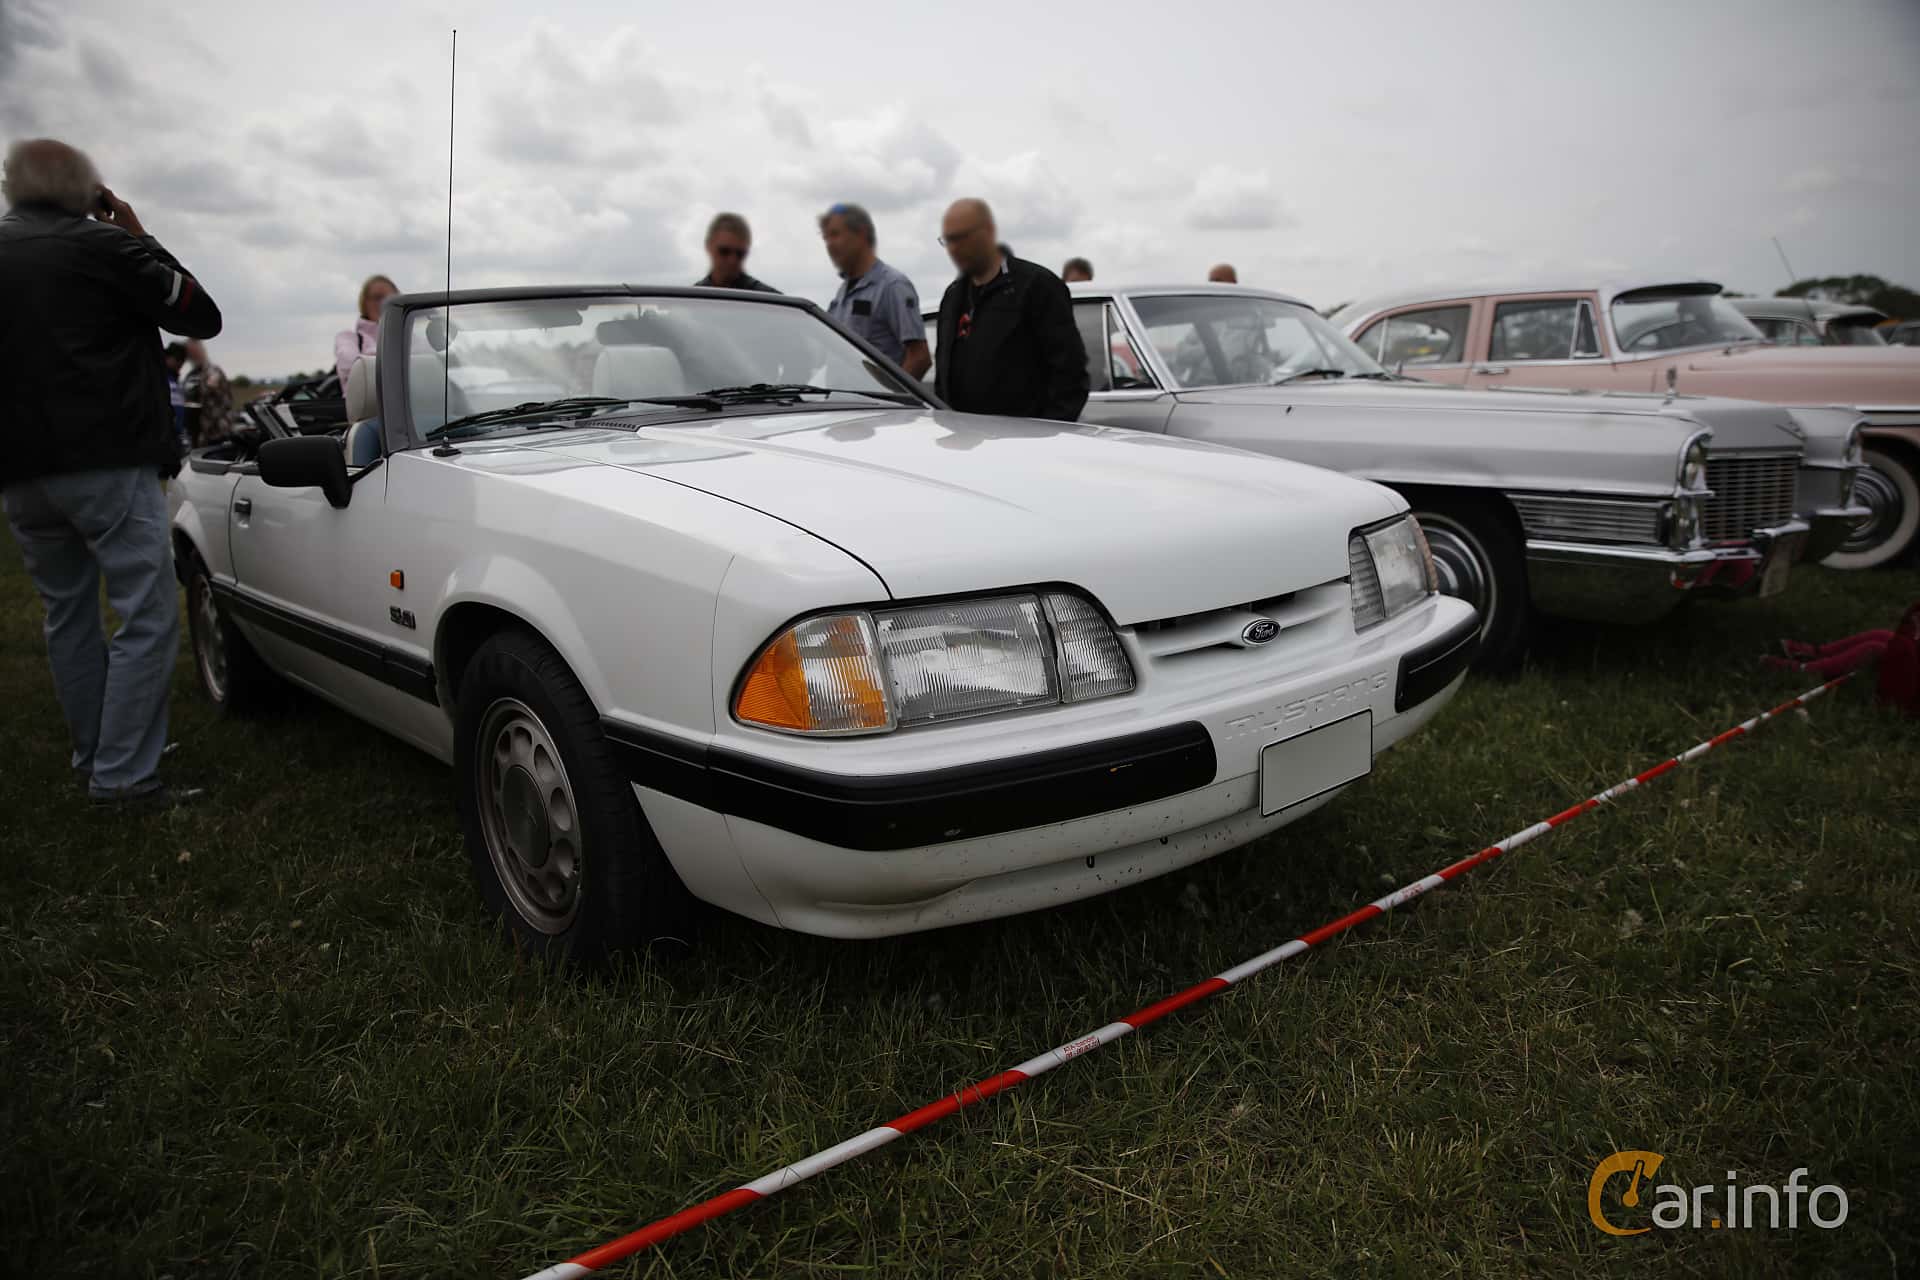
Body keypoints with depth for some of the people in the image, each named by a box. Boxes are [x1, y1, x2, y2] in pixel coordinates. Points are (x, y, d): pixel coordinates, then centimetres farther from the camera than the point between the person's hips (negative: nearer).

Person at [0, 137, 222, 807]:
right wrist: (141, 240, 7)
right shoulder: (102, 245, -7)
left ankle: (93, 758, 24)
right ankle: (122, 775, -6)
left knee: (68, 617, 17)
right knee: (148, 617, -3)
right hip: (108, 465, -7)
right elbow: (201, 315, -1)